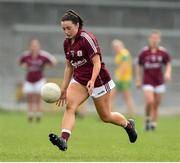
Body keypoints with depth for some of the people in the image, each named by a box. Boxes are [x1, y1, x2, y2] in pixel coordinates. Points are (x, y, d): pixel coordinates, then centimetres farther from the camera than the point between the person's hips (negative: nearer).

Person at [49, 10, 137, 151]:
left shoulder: (87, 39, -19)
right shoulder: (67, 43, 3)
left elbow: (97, 63, -21)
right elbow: (69, 67, 13)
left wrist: (92, 81, -36)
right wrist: (64, 89, 11)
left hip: (98, 80, -6)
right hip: (79, 80, 6)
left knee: (106, 116, 7)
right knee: (70, 105, -22)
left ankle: (128, 124, 38)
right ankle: (63, 140, -36)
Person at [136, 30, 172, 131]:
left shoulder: (163, 52, -1)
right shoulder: (144, 52, -4)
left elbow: (168, 64, 9)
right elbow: (139, 66, 7)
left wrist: (168, 73, -10)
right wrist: (138, 80, 6)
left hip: (159, 82, 2)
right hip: (147, 82, -2)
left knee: (156, 105, 5)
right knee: (149, 102, -19)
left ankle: (153, 123, 16)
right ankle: (148, 118, 6)